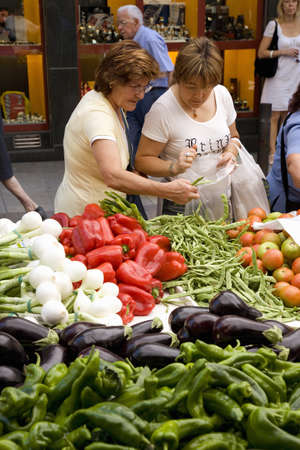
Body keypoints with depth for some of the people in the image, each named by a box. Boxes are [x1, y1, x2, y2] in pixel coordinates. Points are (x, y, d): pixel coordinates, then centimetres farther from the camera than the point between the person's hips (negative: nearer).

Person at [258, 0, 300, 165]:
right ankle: (272, 152, 4)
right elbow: (261, 53, -7)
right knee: (275, 115, -3)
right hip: (279, 76, -4)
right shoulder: (274, 25, -6)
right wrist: (283, 52, -14)